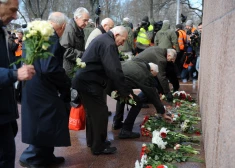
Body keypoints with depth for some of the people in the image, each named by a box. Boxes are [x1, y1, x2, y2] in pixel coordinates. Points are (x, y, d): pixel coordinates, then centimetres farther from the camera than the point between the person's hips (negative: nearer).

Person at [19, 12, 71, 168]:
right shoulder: (51, 37, -18)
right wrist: (67, 83, -11)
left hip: (33, 87, 10)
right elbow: (50, 68, -27)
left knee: (42, 124, 19)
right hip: (41, 90, -10)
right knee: (46, 125, 3)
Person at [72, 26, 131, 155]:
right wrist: (125, 91, -15)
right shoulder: (108, 44, -19)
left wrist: (116, 88, 17)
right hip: (89, 82, -11)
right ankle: (99, 147, 11)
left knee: (93, 112, 20)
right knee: (100, 113, -1)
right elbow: (115, 71, -25)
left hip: (85, 80, 11)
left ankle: (92, 141, 33)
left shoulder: (102, 39, 15)